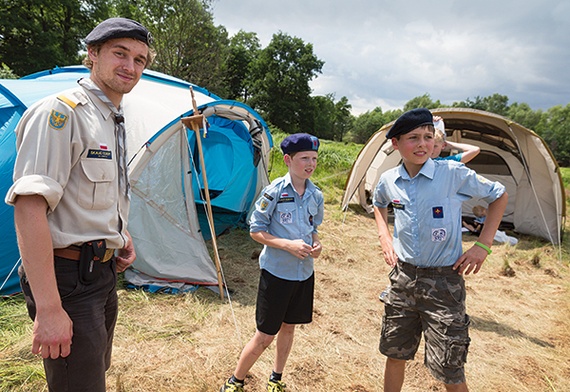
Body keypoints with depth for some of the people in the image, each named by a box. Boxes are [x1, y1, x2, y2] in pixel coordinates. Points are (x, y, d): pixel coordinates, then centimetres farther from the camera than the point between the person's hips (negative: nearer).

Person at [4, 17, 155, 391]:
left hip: (104, 272, 10)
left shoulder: (116, 122, 12)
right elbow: (29, 207, -26)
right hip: (68, 277, -9)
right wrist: (48, 308, -29)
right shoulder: (60, 112, -17)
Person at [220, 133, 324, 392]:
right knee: (265, 335, 3)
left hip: (305, 273, 6)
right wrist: (289, 245, -23)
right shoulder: (274, 192, -16)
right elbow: (256, 230, -13)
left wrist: (316, 244, -6)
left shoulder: (316, 196, 1)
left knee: (289, 327, 19)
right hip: (276, 272, -5)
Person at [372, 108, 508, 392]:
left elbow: (499, 196, 1)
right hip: (402, 277, 4)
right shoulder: (388, 180, -1)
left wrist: (482, 244, -6)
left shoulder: (455, 173, -13)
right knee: (394, 355, 18)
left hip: (443, 282, -4)